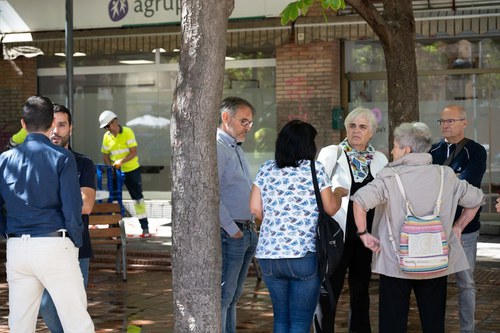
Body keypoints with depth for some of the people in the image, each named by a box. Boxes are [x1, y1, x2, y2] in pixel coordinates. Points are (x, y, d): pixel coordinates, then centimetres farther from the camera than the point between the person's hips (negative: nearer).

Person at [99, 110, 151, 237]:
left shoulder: (127, 132, -12)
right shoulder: (106, 137, 0)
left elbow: (134, 152, -18)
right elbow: (105, 156, 5)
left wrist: (121, 161, -29)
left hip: (132, 170, -3)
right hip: (116, 172, 3)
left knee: (138, 198, 3)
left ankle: (145, 228, 9)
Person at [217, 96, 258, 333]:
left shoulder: (236, 148, 18)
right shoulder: (217, 147, -12)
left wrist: (250, 227, 14)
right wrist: (233, 230, -17)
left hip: (246, 232, 9)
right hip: (229, 234, -9)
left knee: (233, 296, 14)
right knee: (222, 296, -7)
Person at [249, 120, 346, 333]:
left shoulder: (266, 170, 7)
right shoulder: (315, 170, -4)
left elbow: (255, 208, 4)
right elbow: (331, 209, 0)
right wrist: (339, 193, 20)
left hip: (268, 254, 4)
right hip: (304, 254, -4)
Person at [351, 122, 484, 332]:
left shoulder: (389, 177, -10)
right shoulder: (446, 175, 2)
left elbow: (360, 201, -23)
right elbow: (475, 199, 12)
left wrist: (363, 233, -11)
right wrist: (458, 228, 16)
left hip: (395, 263, -3)